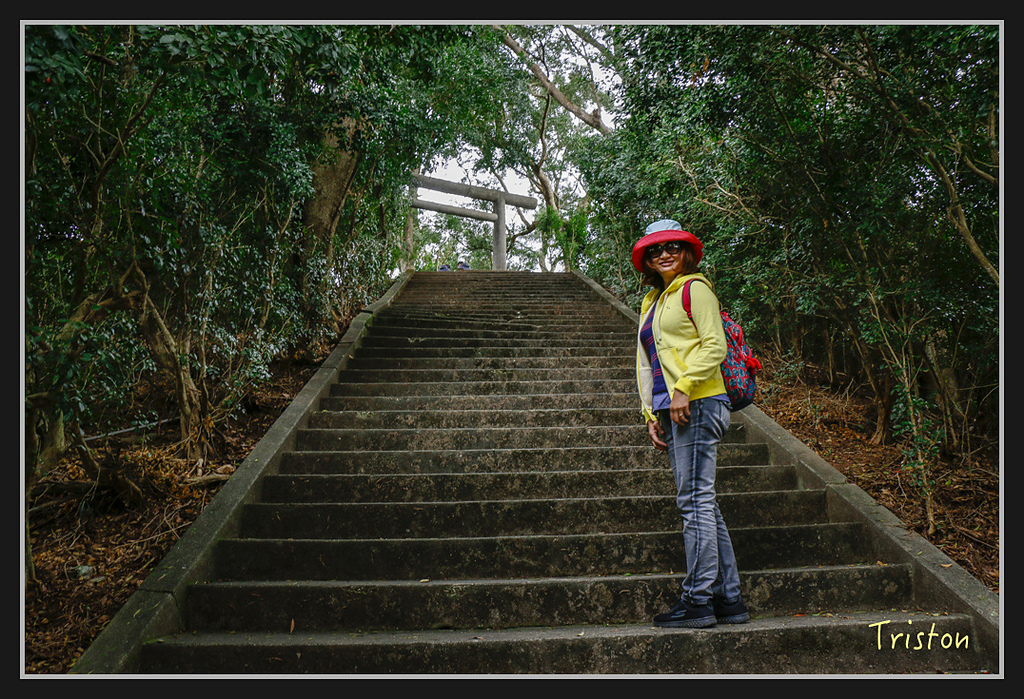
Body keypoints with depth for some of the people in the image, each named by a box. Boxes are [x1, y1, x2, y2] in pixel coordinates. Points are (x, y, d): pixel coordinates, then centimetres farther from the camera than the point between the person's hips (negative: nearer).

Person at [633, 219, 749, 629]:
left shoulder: (694, 287, 0)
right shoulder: (651, 302, 23)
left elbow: (714, 345, -9)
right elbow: (646, 364, 23)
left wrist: (684, 389, -16)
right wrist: (651, 415, 15)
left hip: (697, 406, -9)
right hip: (671, 412, 9)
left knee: (695, 501, -9)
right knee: (701, 505, 8)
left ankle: (698, 601, -3)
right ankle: (729, 600, 13)